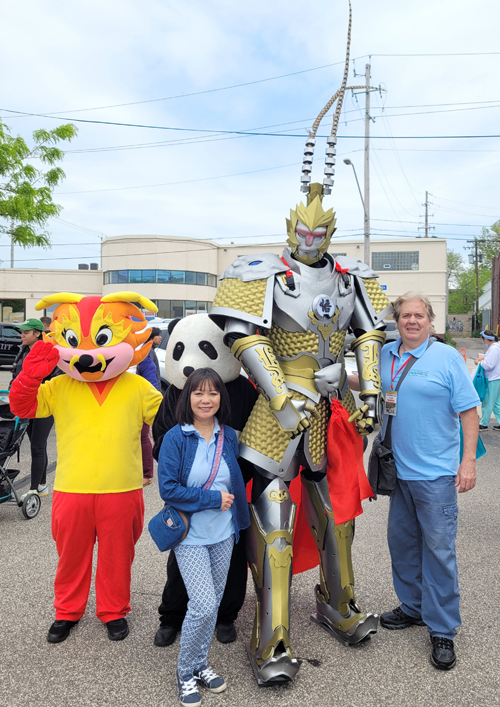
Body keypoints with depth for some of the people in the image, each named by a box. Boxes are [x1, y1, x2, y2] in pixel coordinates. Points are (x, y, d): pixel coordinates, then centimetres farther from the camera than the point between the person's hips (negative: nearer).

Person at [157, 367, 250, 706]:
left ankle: (201, 664, 36)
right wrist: (212, 498, -18)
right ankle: (186, 672, 18)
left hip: (223, 534, 5)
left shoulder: (229, 436, 1)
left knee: (213, 604, 14)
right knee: (204, 606, -8)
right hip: (191, 535, -4)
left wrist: (238, 518, 6)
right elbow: (168, 488, -16)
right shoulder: (175, 438, -13)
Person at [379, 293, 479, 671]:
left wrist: (469, 460, -11)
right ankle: (413, 607, 35)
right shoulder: (386, 354, 7)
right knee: (402, 542, 16)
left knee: (438, 549, 1)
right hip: (399, 470, 5)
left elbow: (469, 410, -7)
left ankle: (443, 630, 16)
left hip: (436, 473, -5)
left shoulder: (448, 356, -6)